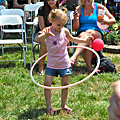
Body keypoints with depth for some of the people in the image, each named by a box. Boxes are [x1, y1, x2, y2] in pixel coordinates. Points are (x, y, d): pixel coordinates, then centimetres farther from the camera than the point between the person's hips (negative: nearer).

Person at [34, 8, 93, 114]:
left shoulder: (65, 31, -4)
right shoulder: (47, 31, -11)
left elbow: (72, 39, 18)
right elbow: (36, 39, -29)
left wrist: (84, 40, 10)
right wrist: (45, 35, -47)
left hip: (64, 64, 2)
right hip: (51, 64, -1)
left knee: (65, 84, 7)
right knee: (47, 84, -4)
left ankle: (63, 105, 24)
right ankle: (48, 106, 10)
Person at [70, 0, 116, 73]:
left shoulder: (99, 7, 7)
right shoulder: (79, 9, 10)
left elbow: (113, 20, 5)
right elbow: (75, 29, 8)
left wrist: (105, 22, -17)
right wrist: (76, 19, -13)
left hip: (97, 34, -1)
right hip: (81, 34, 1)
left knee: (89, 32, -38)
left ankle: (74, 57, -55)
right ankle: (89, 67, -49)